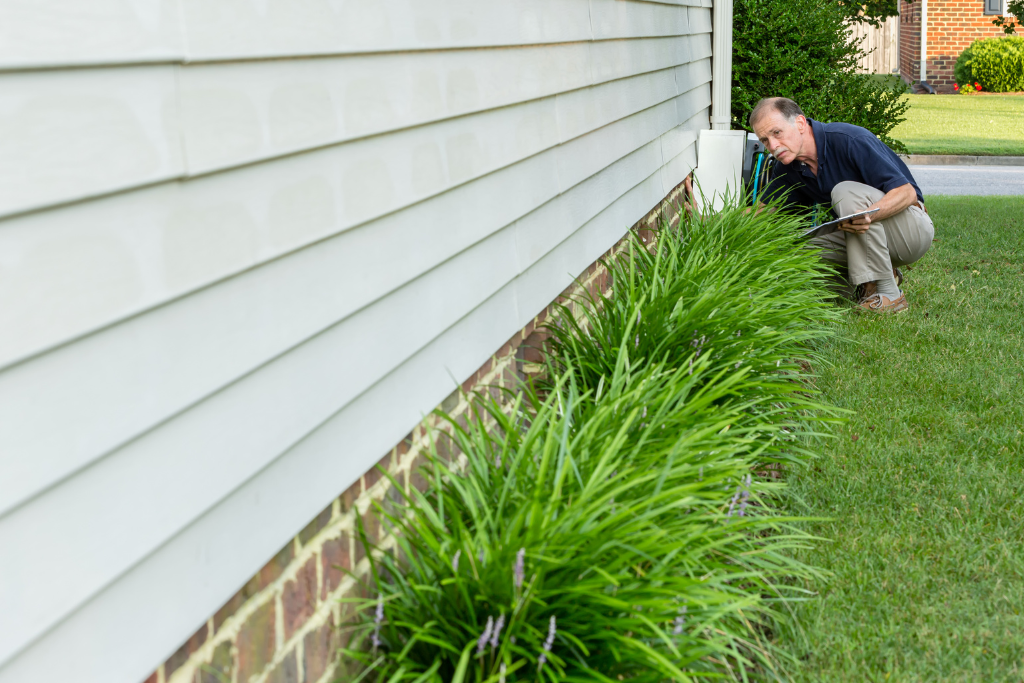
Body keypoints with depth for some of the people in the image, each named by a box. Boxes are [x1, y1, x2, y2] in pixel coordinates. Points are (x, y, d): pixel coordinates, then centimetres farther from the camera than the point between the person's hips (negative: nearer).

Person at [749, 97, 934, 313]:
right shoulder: (788, 167, -2)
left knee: (846, 192, -32)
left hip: (914, 229, -7)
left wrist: (869, 215, -44)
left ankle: (888, 293, -25)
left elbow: (907, 193, -26)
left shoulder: (850, 140, -25)